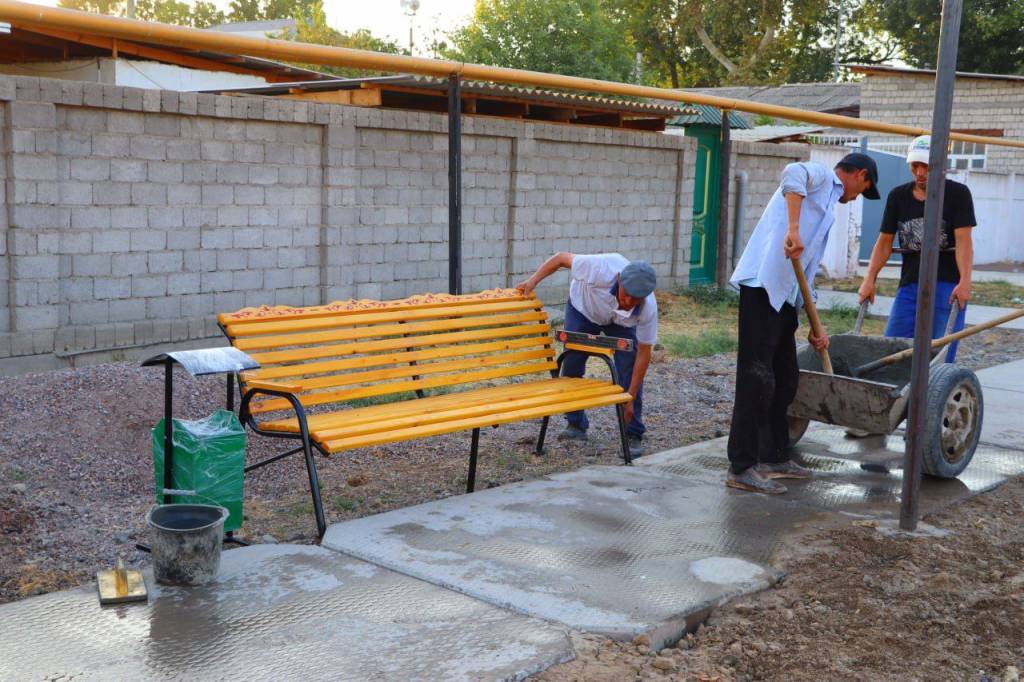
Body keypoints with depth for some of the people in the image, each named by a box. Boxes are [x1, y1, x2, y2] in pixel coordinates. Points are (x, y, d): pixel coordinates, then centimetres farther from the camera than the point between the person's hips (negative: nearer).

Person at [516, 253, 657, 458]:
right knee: (571, 366, -5)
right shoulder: (603, 269, -44)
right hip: (583, 309, 0)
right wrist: (533, 281, -31)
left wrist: (630, 398, -28)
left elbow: (643, 354, -28)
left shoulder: (648, 309, -38)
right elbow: (562, 258, -26)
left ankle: (634, 435, -5)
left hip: (621, 321, 0)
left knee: (629, 369, -15)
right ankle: (576, 425, 13)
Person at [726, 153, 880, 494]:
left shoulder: (827, 201, 29)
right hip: (763, 287, -10)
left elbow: (806, 272, 30)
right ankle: (741, 467, -6)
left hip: (784, 295, 10)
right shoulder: (821, 176, 4)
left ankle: (775, 457, 26)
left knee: (785, 377, 16)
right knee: (757, 378, -9)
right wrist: (793, 229, -33)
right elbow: (793, 173, -23)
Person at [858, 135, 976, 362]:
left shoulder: (958, 194, -1)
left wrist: (965, 282, -22)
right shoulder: (898, 196, 10)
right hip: (909, 284, 4)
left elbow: (963, 240, -10)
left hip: (947, 284, -4)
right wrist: (870, 280, 0)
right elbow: (884, 241, 10)